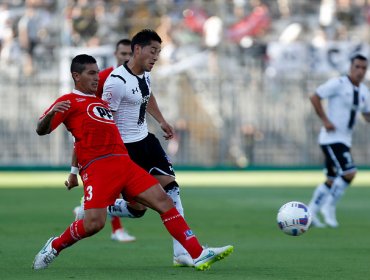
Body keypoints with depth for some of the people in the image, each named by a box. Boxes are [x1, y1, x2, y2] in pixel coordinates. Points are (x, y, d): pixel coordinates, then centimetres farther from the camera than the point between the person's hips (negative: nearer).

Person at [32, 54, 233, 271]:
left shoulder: (100, 99, 27)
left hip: (124, 163, 7)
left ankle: (199, 254, -6)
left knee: (164, 201, -4)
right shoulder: (69, 102, 4)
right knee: (94, 223, -20)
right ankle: (55, 246, 9)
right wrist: (51, 113, -25)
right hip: (97, 166, -7)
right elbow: (42, 130, -5)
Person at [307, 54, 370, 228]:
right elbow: (314, 97, -12)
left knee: (332, 181, 12)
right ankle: (330, 207, -6)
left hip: (344, 140, 9)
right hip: (332, 138, -8)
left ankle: (310, 212, 20)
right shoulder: (338, 83, -11)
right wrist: (325, 120, -17)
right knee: (349, 173, -20)